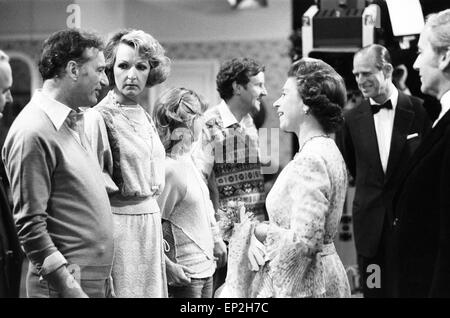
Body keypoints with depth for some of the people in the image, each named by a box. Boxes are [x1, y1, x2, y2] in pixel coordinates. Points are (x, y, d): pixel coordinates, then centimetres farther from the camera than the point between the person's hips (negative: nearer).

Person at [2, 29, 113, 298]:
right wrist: (68, 285, -21)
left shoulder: (74, 121, 14)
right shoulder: (33, 133, -15)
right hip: (70, 285, -9)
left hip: (98, 282, 9)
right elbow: (30, 226, -18)